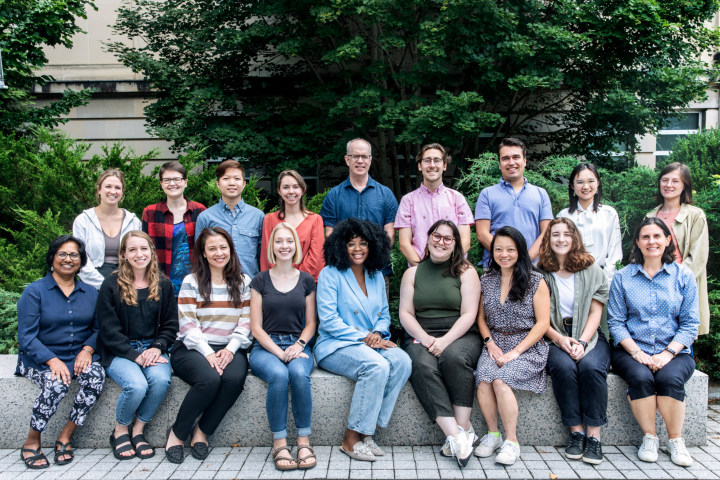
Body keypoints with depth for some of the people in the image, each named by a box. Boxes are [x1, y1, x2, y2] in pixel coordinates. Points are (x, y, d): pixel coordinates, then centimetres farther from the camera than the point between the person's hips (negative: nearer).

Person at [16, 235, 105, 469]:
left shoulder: (90, 293, 12)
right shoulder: (34, 292, -1)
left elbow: (98, 328, 10)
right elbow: (26, 337, -8)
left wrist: (87, 349, -13)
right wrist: (52, 360, -22)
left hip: (78, 356, 3)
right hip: (39, 359, -3)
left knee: (96, 376, -29)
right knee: (57, 384, -34)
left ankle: (65, 437, -14)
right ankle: (31, 443, -12)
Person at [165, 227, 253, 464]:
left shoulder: (243, 282, 12)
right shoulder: (191, 282, 6)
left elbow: (246, 322, 5)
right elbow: (188, 325, -3)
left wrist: (230, 349, -11)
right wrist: (208, 353, -16)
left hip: (229, 349, 2)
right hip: (193, 348, -2)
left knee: (235, 378, -32)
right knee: (210, 379, -33)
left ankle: (202, 432, -8)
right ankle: (177, 432, -7)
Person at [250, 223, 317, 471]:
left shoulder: (306, 280, 11)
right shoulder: (260, 280, 7)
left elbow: (310, 324, 11)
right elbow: (256, 328, 2)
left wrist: (298, 345, -10)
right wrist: (279, 352, -12)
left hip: (298, 346, 1)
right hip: (265, 347, -1)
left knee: (299, 374, -33)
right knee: (279, 375, -34)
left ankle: (304, 440, -20)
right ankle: (279, 443, -20)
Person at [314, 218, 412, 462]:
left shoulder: (376, 276, 15)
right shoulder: (330, 274, -3)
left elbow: (384, 314, 19)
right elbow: (328, 320, -10)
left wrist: (378, 333, -5)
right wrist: (363, 338, -16)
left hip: (371, 344, 6)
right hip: (336, 346, -5)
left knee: (402, 362, -25)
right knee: (377, 366, -33)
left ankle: (366, 432, -19)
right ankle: (352, 439, -21)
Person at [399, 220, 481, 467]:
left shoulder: (466, 272, 7)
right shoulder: (412, 273, 15)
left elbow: (469, 314, -2)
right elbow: (405, 313, 7)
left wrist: (446, 340, -17)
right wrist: (424, 338, -11)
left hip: (460, 336, -1)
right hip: (421, 337, 2)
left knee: (454, 357, -35)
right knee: (423, 366, -31)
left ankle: (464, 428, -26)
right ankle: (455, 435, -35)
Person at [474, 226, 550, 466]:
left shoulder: (536, 281, -1)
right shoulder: (487, 280, 12)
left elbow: (542, 323, -5)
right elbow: (481, 317, 16)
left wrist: (515, 352, -13)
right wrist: (490, 343, -3)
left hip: (527, 346, -3)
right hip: (495, 344, 4)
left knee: (500, 380, -30)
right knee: (483, 378, -27)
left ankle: (511, 441, -15)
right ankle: (492, 434, -9)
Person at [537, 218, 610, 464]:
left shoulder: (592, 270, 7)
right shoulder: (541, 273, 5)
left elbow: (595, 312, 2)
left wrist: (582, 342, -13)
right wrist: (560, 339, -14)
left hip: (589, 335, 1)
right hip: (554, 338, 0)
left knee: (590, 366, -30)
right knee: (564, 366, -31)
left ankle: (594, 436, -22)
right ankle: (576, 432, -19)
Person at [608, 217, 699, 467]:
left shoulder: (684, 276, 8)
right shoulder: (622, 277, 8)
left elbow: (690, 324, 3)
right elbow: (615, 322, 2)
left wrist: (667, 354, -12)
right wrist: (637, 353, -13)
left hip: (674, 352, 0)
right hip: (631, 350, 0)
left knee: (670, 379, -31)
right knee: (641, 377, -31)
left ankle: (675, 440, -9)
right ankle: (649, 437, -11)